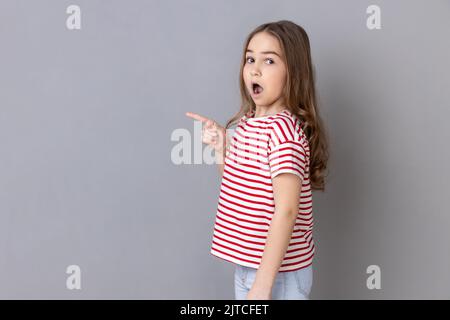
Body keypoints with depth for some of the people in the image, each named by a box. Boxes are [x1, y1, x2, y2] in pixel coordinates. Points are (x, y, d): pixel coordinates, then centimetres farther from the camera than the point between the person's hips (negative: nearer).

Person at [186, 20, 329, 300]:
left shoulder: (282, 127, -21)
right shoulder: (247, 122, 4)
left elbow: (286, 210, -26)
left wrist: (263, 284, -26)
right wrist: (221, 148, 2)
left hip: (278, 272, -8)